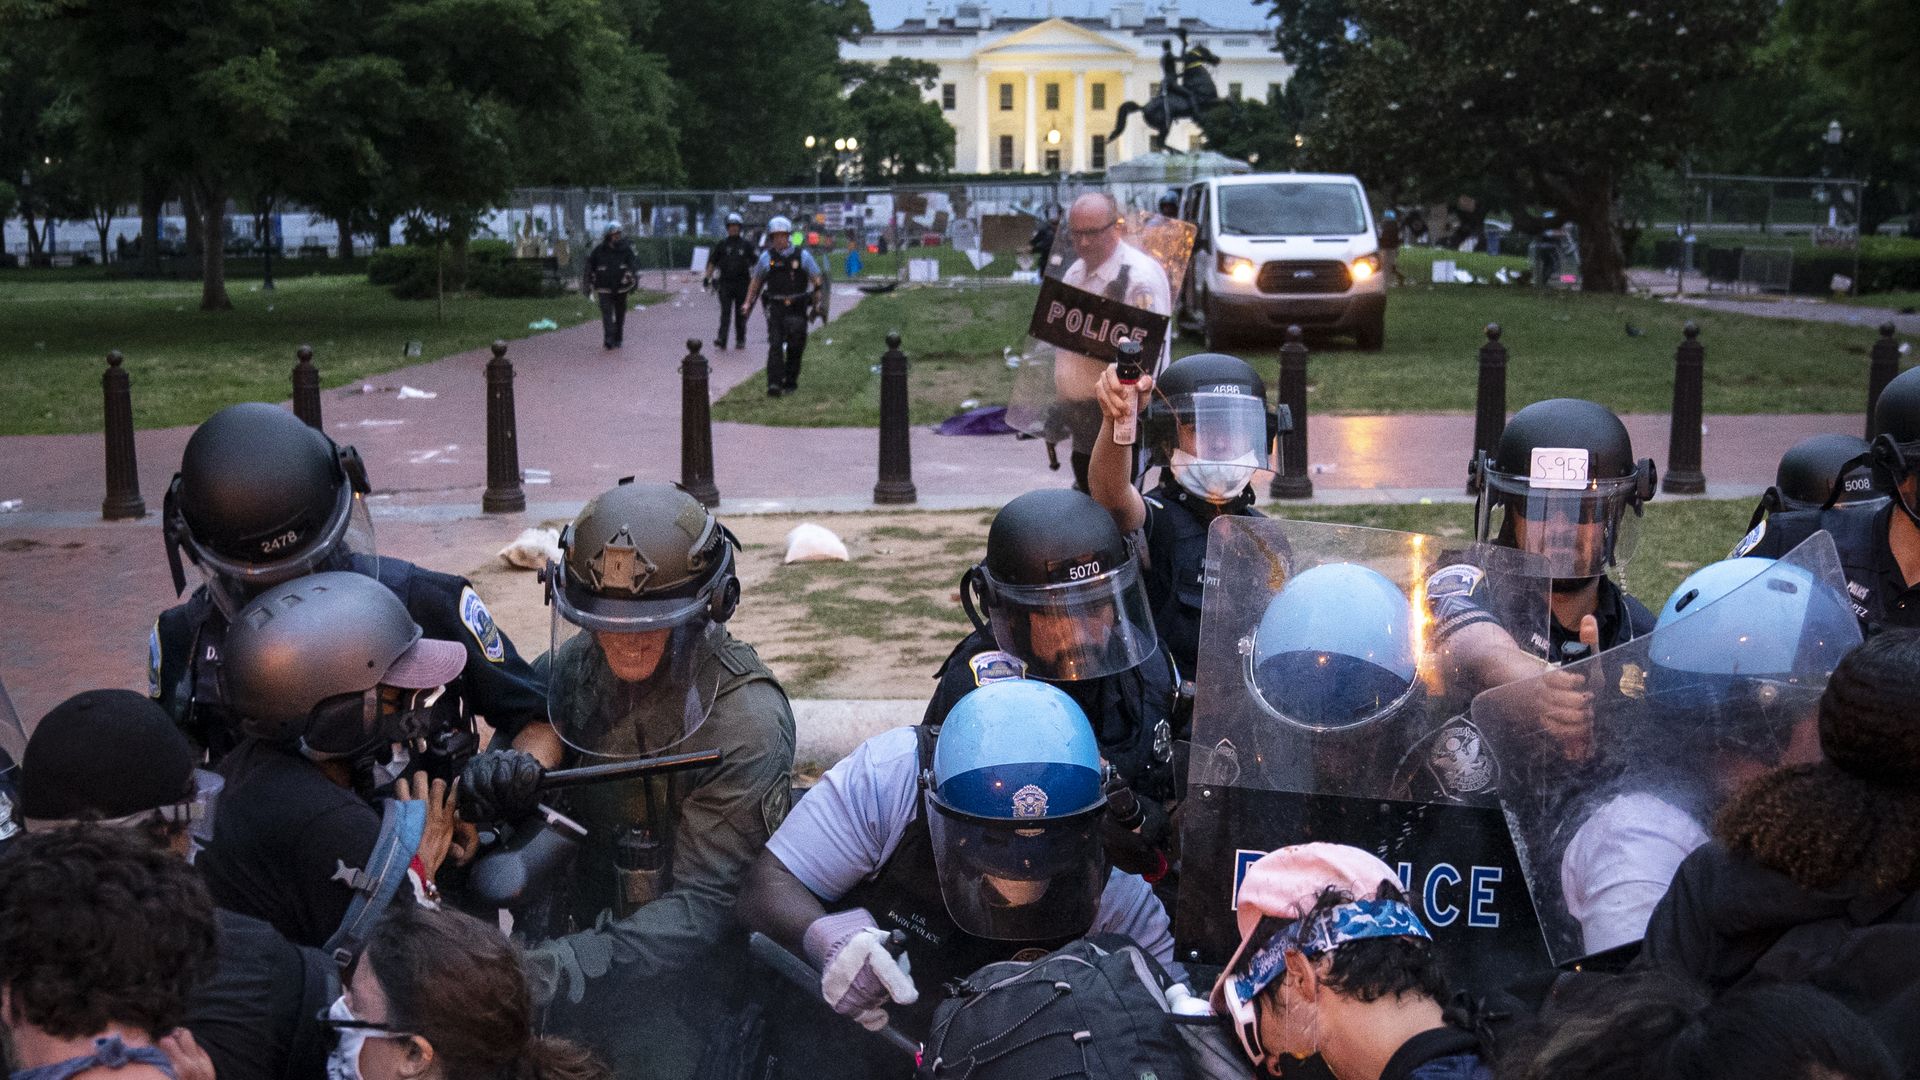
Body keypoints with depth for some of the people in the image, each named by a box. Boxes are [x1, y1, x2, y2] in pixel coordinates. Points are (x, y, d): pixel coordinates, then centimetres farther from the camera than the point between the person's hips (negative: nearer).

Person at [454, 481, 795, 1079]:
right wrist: (491, 780, -20)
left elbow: (701, 906, -21)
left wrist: (566, 965, -34)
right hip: (584, 927, 5)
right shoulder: (567, 669, -1)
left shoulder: (746, 720, -16)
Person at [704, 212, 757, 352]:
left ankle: (740, 340, 13)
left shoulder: (746, 244, 7)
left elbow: (755, 261, 6)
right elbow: (712, 262, 12)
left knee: (741, 314, 4)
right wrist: (707, 277, 3)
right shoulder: (722, 245, 9)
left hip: (742, 283, 0)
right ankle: (721, 339, -16)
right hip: (725, 283, 0)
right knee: (725, 312, -9)